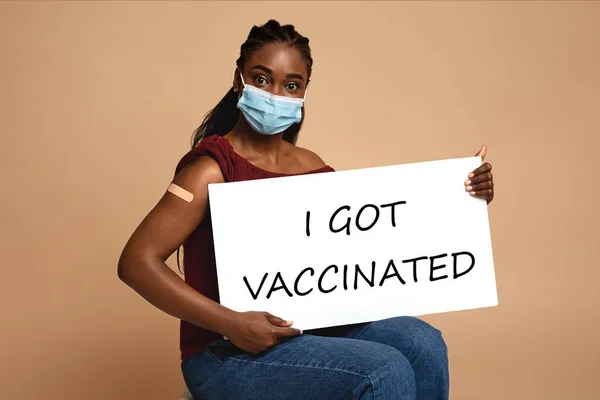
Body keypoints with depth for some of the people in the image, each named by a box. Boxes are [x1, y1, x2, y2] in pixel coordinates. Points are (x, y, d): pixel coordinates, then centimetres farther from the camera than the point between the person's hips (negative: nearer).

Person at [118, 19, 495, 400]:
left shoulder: (312, 167, 9)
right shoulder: (212, 169, -11)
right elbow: (137, 262, -18)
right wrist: (232, 324, -25)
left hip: (310, 331, 6)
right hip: (228, 352, -6)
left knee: (422, 343, -12)